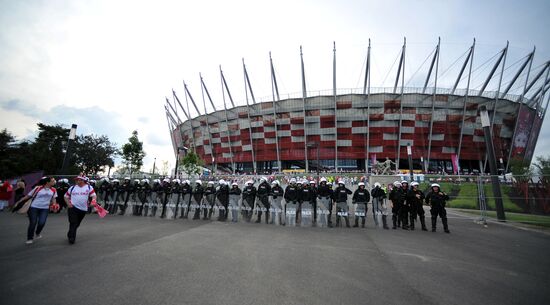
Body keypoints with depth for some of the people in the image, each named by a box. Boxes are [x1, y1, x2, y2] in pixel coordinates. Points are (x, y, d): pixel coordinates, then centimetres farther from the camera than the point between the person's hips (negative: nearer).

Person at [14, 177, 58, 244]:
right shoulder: (38, 188, -9)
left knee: (42, 223, -7)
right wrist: (18, 202, 3)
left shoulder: (53, 190, 1)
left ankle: (37, 233, 25)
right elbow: (28, 196, 2)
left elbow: (53, 199, 12)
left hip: (45, 209, 2)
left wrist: (54, 205, -6)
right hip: (34, 207, -2)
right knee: (33, 223, 0)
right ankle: (30, 238, 18)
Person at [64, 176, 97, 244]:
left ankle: (70, 235, 36)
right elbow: (66, 196, 15)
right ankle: (72, 238, -3)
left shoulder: (89, 187, 1)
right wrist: (68, 203, -1)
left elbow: (93, 195, -6)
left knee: (77, 224, 14)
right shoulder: (72, 188, 6)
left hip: (83, 209, 1)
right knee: (73, 223, -10)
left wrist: (93, 201, -27)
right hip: (73, 208, -1)